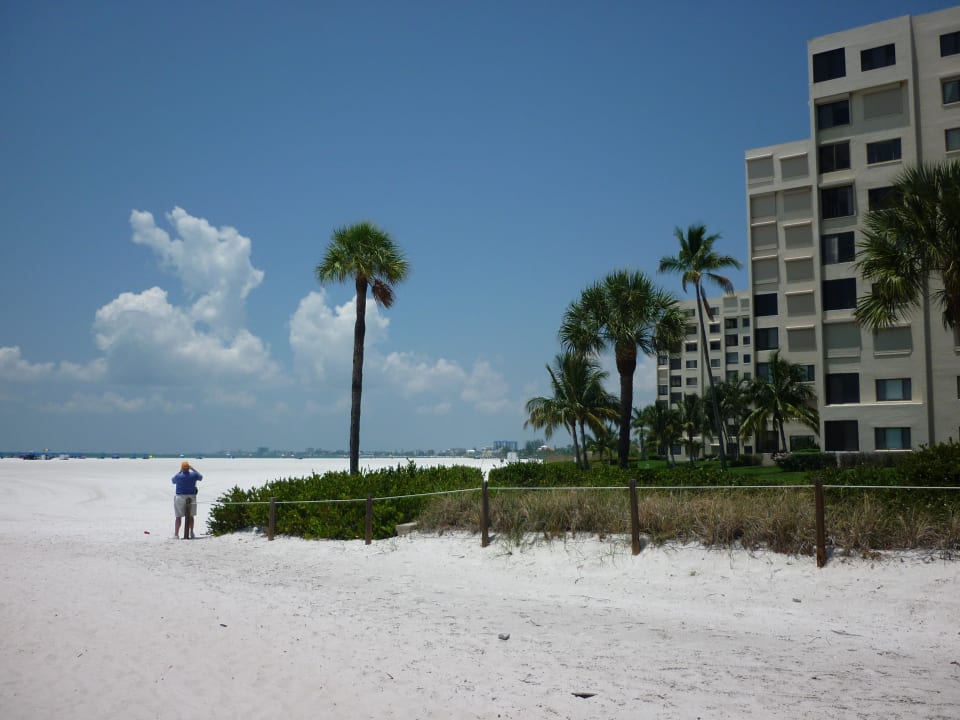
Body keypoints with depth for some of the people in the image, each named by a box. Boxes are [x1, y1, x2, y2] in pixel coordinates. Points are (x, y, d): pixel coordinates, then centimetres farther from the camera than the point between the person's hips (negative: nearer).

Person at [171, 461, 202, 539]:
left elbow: (173, 481, 16)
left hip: (180, 497, -2)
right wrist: (193, 469, 19)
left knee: (179, 517, 4)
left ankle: (176, 534, 2)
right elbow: (201, 477, 18)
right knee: (191, 516, 15)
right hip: (191, 497, 2)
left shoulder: (178, 476, -7)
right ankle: (191, 532, 18)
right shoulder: (194, 475, -4)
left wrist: (179, 472, 16)